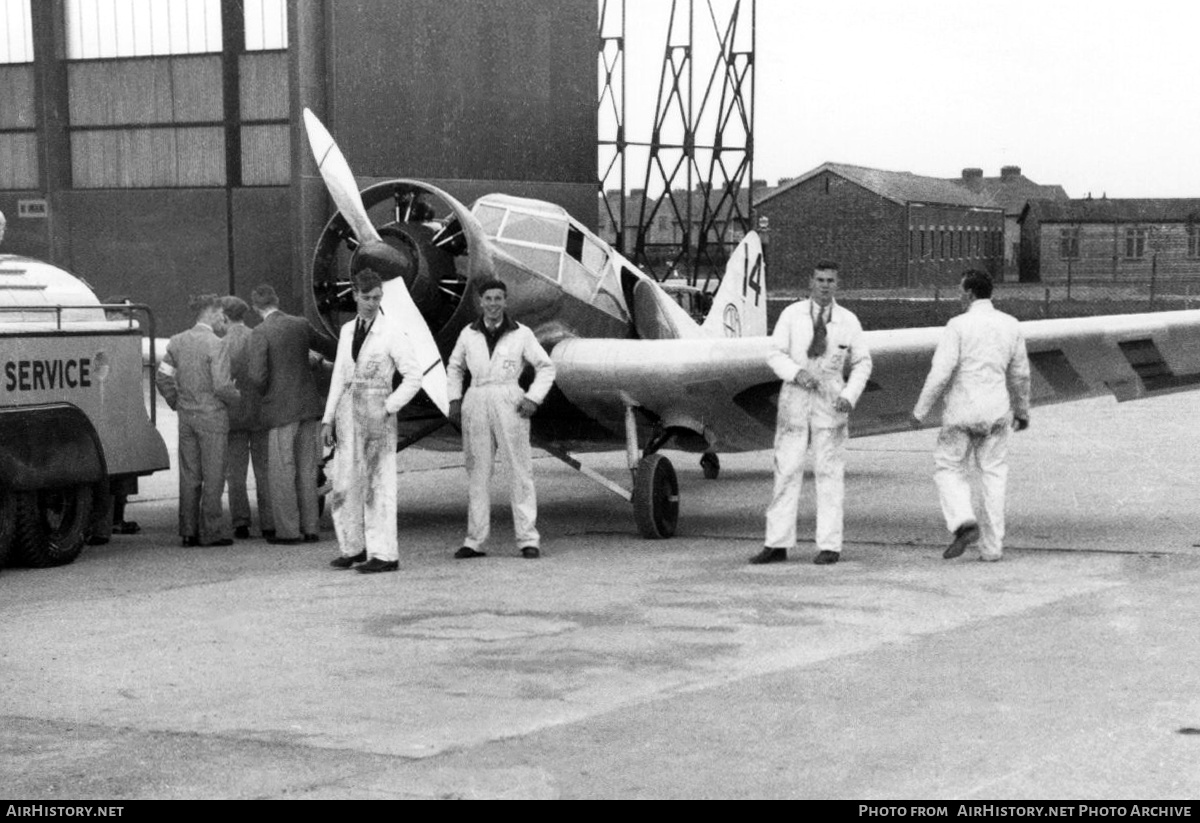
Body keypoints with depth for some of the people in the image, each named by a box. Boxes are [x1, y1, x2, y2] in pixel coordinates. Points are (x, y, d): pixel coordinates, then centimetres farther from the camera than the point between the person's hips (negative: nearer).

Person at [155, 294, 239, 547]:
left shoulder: (177, 342, 7)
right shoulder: (216, 345, -13)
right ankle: (212, 532, 2)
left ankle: (188, 532, 12)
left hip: (186, 416, 6)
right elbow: (221, 386, -19)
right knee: (213, 476, 1)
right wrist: (237, 396, 0)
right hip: (212, 416, -6)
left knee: (188, 476, 10)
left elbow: (162, 377, 7)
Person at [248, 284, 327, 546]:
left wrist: (266, 391, 4)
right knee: (307, 470, 11)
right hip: (310, 406, 5)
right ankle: (311, 528, 13)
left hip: (280, 408, -5)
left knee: (282, 472, 2)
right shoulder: (301, 325, 5)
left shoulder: (260, 333, -11)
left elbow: (257, 376, -16)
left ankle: (288, 531, 1)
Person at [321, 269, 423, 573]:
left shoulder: (393, 333, -5)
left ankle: (384, 554, -2)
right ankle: (353, 547, 20)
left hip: (377, 413, -6)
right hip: (347, 411, 6)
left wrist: (388, 408, -12)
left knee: (379, 483, -5)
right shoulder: (347, 331, 13)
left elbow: (413, 377, -5)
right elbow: (339, 377, 16)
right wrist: (328, 419, 11)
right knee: (345, 483, 7)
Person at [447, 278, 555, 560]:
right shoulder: (468, 334, 8)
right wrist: (454, 399, 11)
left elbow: (545, 367, 8)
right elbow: (455, 367, 23)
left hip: (509, 403, -2)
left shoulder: (521, 334, 1)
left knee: (521, 472, -4)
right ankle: (475, 541, 10)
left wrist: (533, 398, -4)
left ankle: (528, 539, -1)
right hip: (476, 406, 3)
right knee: (477, 474, 5)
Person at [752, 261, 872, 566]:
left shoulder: (848, 321, 2)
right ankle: (777, 544, 2)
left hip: (830, 399, -1)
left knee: (829, 472, -1)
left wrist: (850, 396, -7)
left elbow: (862, 363, 7)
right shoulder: (792, 314, 1)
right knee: (787, 470, 0)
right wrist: (797, 372, -18)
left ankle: (829, 546, 3)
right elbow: (775, 354, 1)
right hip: (795, 397, 1)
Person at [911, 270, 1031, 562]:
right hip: (996, 412, 4)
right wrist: (1022, 411, 24)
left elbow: (941, 372, -15)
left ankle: (964, 523, -12)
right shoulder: (1011, 325, 3)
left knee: (949, 470, 10)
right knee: (993, 475, 9)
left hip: (961, 412, -4)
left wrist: (920, 410, -5)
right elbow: (1020, 374, 11)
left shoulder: (958, 325, -11)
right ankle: (992, 546, 8)